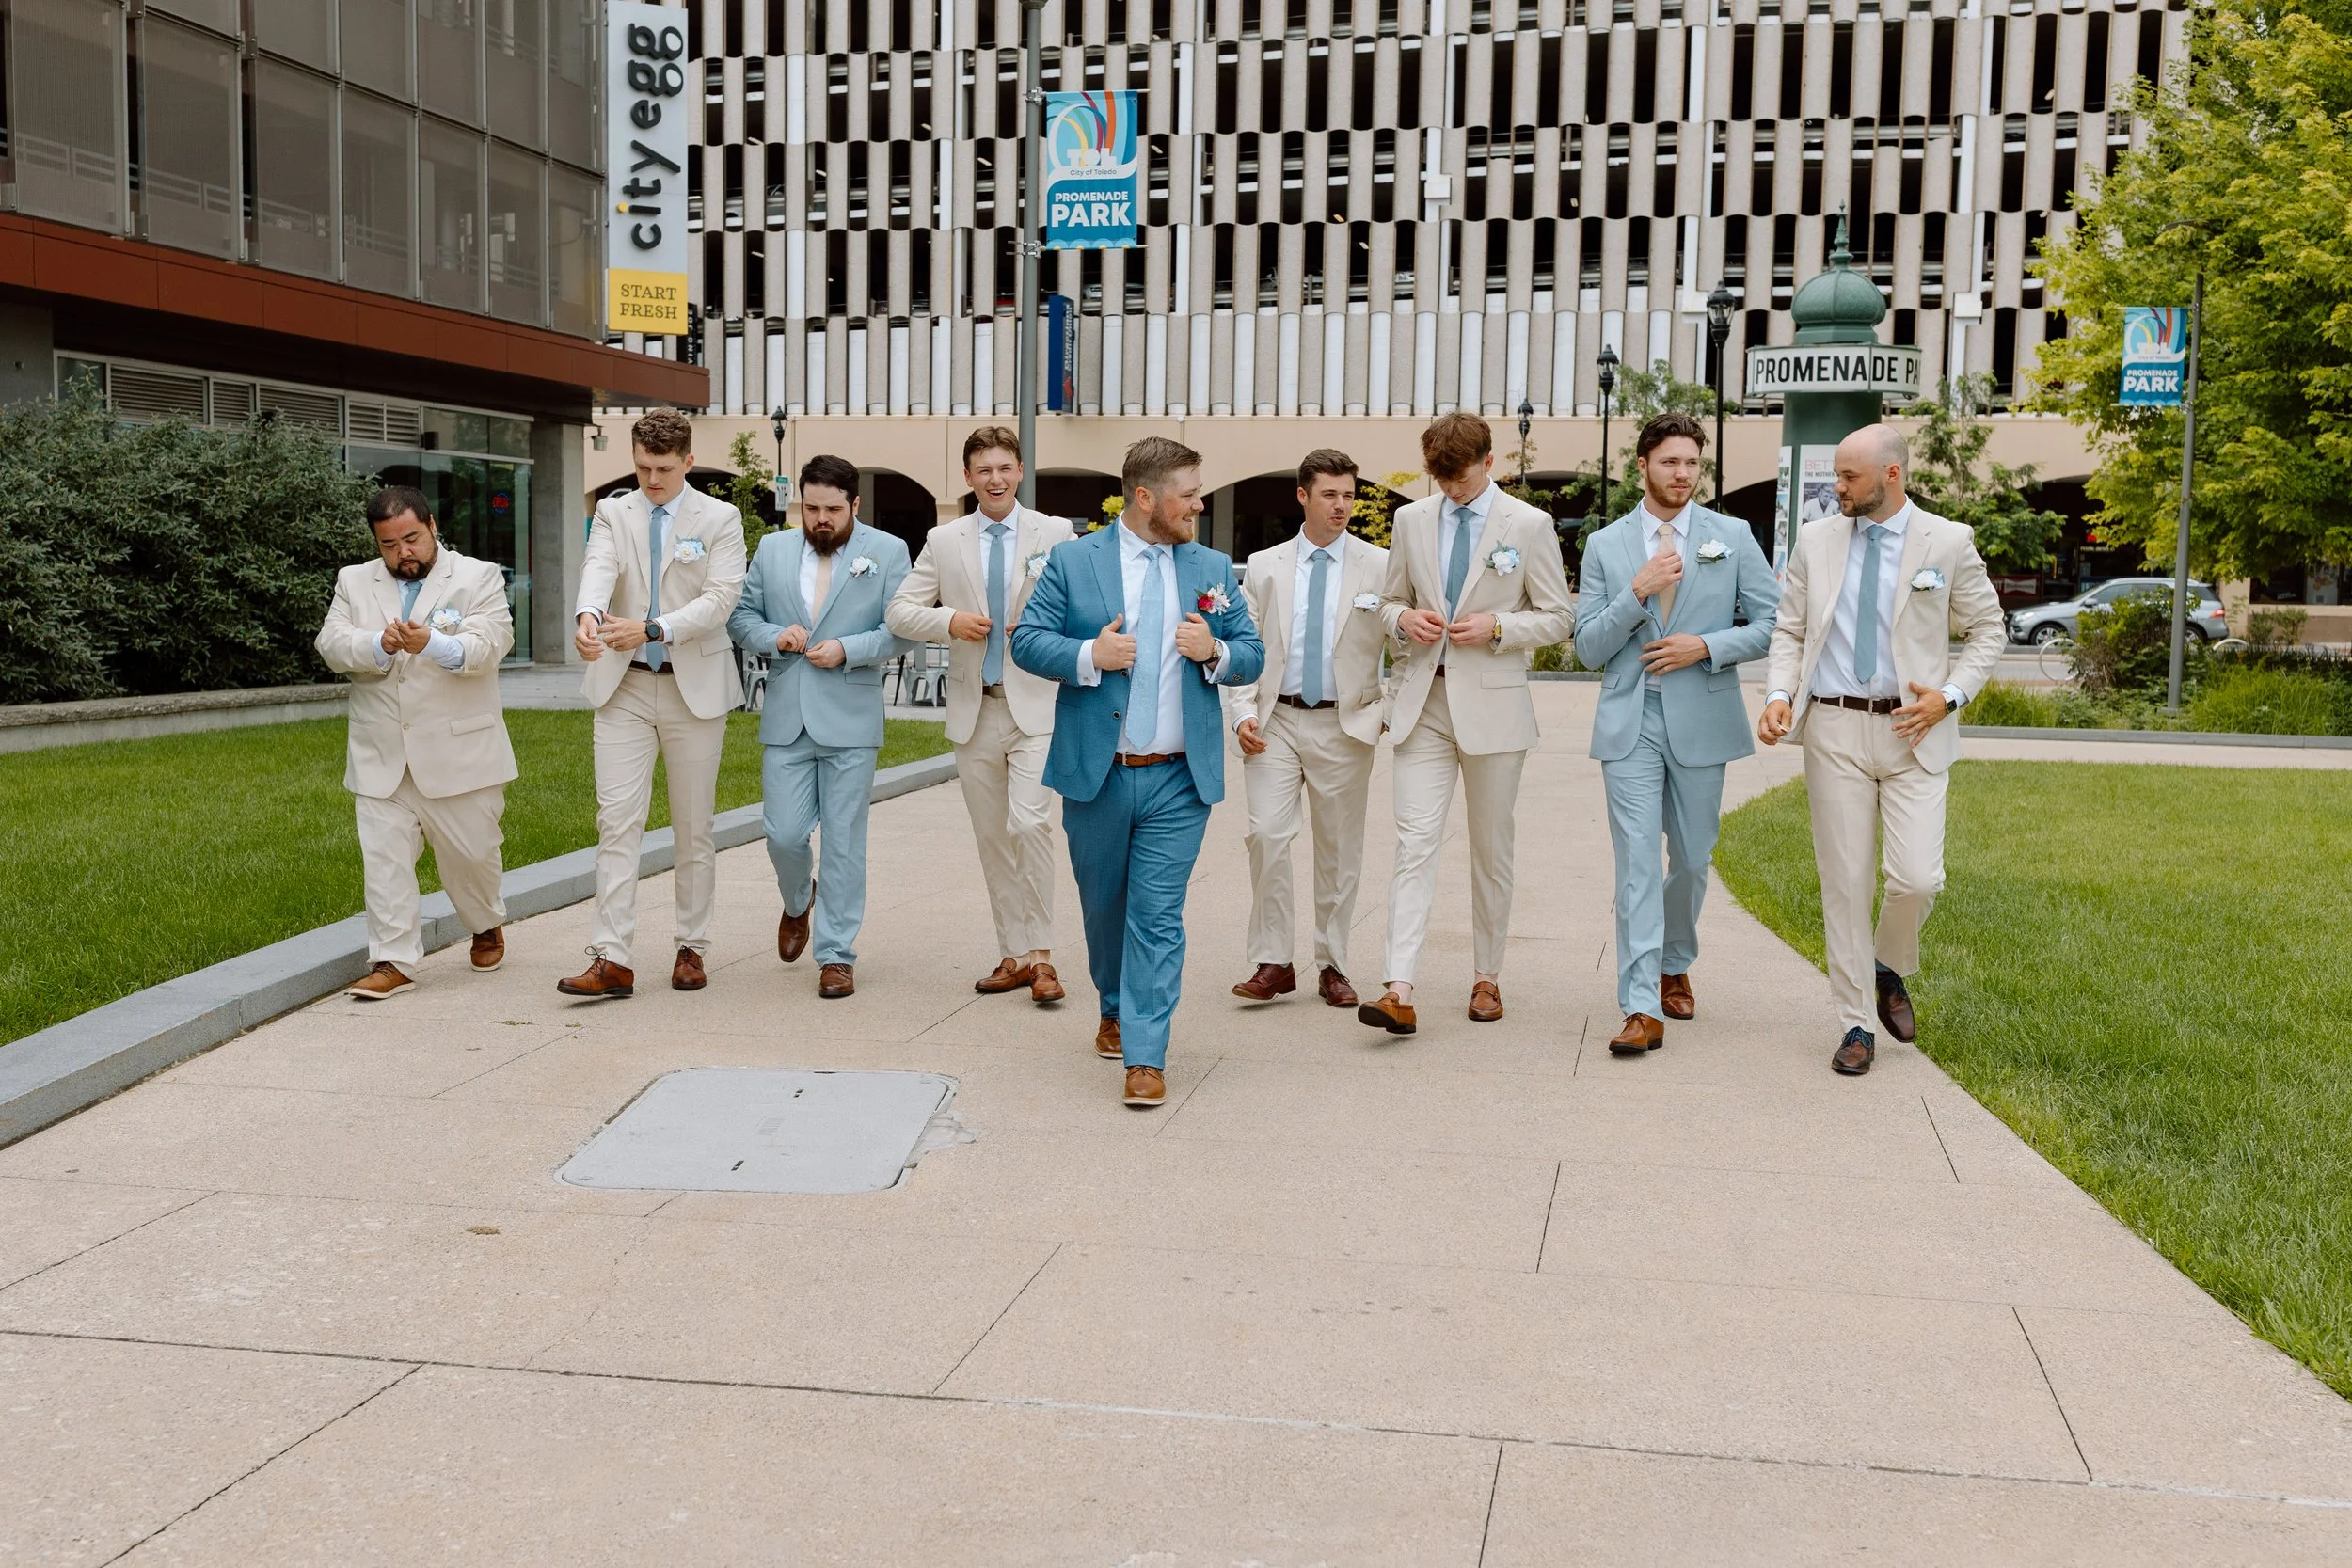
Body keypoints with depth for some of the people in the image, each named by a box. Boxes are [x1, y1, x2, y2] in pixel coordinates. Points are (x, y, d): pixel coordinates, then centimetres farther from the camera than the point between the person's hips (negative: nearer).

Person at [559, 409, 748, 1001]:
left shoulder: (720, 520, 1)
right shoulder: (613, 513, 7)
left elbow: (719, 598, -12)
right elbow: (598, 571, -13)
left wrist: (651, 628, -27)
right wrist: (588, 615, -36)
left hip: (695, 686, -1)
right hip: (624, 686, 1)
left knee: (693, 826, 7)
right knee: (617, 821, -6)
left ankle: (692, 949, 19)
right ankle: (611, 959, -7)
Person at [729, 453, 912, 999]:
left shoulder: (888, 553, 1)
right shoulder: (772, 550, 10)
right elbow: (742, 615, 13)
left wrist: (847, 650, -15)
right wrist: (775, 636, -7)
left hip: (850, 721, -2)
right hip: (786, 719, 2)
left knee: (844, 842, 0)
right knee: (784, 835, 1)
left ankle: (837, 955, 10)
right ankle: (798, 902, 34)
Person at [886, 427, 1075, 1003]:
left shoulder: (1055, 533, 4)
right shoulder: (944, 541, 9)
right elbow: (899, 611, 7)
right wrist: (948, 621, -10)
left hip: (1036, 704, -3)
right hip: (975, 710, 3)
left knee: (1029, 824, -18)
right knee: (991, 838, 8)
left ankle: (1040, 954, -8)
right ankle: (1014, 956, 18)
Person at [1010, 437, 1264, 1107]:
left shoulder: (1213, 569, 8)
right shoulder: (1072, 562, 1)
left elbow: (1252, 656, 10)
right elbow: (1027, 640, -1)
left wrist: (1215, 652, -11)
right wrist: (1089, 655, -18)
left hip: (1178, 781, 0)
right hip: (1095, 776, 0)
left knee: (1157, 915, -5)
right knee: (1104, 907, 15)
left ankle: (1145, 1057, -4)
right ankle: (1115, 1012, 39)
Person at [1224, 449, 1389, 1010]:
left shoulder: (1380, 567, 3)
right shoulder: (1264, 567, 7)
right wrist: (1242, 713, -4)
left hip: (1345, 725, 0)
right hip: (1275, 721, 1)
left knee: (1339, 848, 6)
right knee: (1267, 835, -11)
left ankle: (1332, 966, 17)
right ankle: (1272, 963, 0)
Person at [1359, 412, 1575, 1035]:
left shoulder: (1528, 525, 1)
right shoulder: (1411, 520, 10)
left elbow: (1559, 618, 3)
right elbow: (1391, 601, 19)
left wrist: (1497, 627, -14)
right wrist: (1403, 618, -5)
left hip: (1492, 703, -2)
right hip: (1423, 701, 2)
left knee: (1491, 849, 8)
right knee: (1414, 844, -8)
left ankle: (1487, 978, 22)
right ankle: (1399, 993, -14)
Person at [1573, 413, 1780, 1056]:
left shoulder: (1732, 537, 5)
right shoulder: (1605, 545, 6)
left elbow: (1772, 623, 3)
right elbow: (1589, 648, 2)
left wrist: (1707, 647, -11)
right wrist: (1638, 592, -12)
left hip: (1701, 719, 1)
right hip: (1630, 720, -1)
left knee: (1692, 858, 11)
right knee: (1637, 860, -8)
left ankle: (1674, 967, 36)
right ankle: (1642, 1008, -11)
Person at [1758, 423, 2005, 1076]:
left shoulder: (1948, 543, 1)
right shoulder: (1815, 541, 7)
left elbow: (1987, 630, 8)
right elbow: (1791, 631, 10)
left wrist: (1950, 694, -7)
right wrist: (1780, 694, -8)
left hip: (1912, 732, -1)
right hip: (1834, 730, 1)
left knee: (1918, 879, -10)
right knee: (1845, 882, 3)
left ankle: (1889, 970, 24)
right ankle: (1856, 1026, 14)